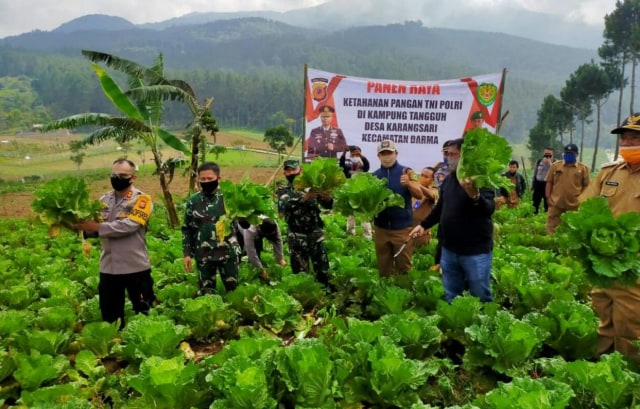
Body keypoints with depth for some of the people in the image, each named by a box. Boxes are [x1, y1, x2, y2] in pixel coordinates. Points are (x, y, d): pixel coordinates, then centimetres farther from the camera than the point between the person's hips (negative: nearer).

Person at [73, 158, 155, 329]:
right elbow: (97, 230, 9)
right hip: (108, 268, 5)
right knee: (110, 316, 17)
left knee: (144, 313, 8)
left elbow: (129, 226, -21)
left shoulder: (142, 199, -7)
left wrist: (98, 227, -23)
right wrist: (84, 226, -12)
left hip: (136, 267, -5)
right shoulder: (104, 199, 10)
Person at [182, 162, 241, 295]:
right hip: (203, 255, 2)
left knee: (233, 289, 10)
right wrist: (187, 253, 2)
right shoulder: (193, 201, 2)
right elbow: (187, 229, 7)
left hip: (227, 252, -1)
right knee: (206, 291, 12)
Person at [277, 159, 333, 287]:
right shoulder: (285, 191, 2)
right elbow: (283, 206, -20)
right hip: (297, 238, -1)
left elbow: (328, 205, 3)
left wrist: (327, 196, -22)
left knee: (323, 270, 7)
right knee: (300, 273, 7)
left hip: (316, 235, 1)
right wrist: (305, 197, -33)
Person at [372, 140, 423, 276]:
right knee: (383, 268, 13)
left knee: (403, 267, 6)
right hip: (380, 228, 3)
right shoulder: (374, 176, 5)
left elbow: (419, 195, -10)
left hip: (402, 228, -3)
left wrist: (408, 183, -29)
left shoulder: (406, 172, -3)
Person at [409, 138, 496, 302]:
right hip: (449, 249, 7)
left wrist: (474, 195, -46)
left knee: (481, 298, 8)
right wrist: (424, 225, 13)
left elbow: (489, 209, -28)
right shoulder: (448, 179, 8)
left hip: (476, 251, -7)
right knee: (451, 297, 19)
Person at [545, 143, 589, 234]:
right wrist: (548, 197, 1)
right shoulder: (555, 165, 4)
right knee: (551, 227, 4)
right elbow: (549, 182, 6)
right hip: (556, 203, 1)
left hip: (574, 204, 0)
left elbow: (585, 186, 4)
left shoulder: (583, 168, 2)